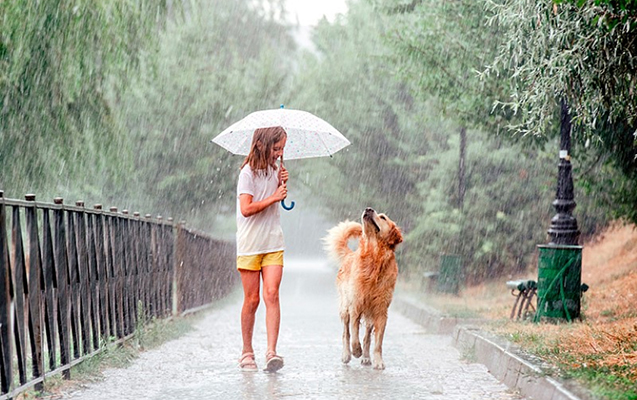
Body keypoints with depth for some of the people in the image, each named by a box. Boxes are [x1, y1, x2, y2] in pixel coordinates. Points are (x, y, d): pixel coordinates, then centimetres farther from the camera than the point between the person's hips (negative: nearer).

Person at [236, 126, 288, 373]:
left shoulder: (274, 170, 10)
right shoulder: (248, 172, -9)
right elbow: (246, 208, -19)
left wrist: (282, 183, 6)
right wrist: (274, 197, -14)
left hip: (273, 243, 4)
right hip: (250, 244, -4)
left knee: (271, 294, -10)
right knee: (252, 299, 2)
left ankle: (271, 351, -16)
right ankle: (247, 352, 15)